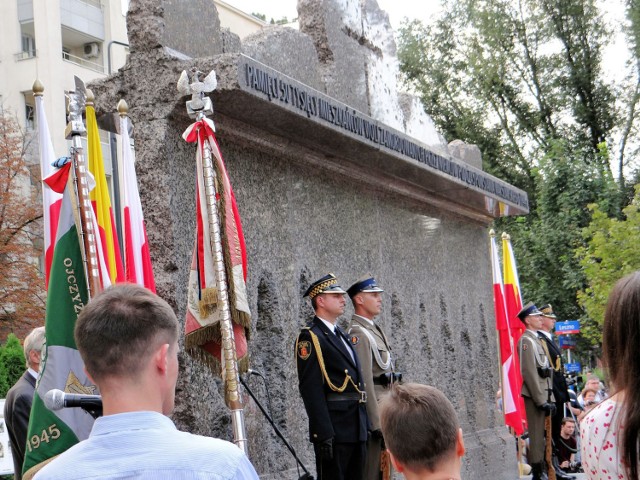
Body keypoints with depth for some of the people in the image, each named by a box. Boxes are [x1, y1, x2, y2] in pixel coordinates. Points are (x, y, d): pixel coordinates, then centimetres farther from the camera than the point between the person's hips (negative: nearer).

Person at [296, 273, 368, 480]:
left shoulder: (341, 335, 18)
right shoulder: (310, 337, -10)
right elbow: (311, 389, -17)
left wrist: (365, 424, 17)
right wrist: (324, 434, -23)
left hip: (356, 428, 9)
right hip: (333, 429, -9)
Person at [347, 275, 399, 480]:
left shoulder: (374, 329, 17)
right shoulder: (358, 334, -15)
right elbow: (364, 382, -20)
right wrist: (377, 423, -21)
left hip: (384, 407, 10)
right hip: (373, 410, -10)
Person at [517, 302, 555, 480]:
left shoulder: (537, 339, 20)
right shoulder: (526, 340, -11)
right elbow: (529, 372, -18)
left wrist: (550, 398, 18)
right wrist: (541, 400, -19)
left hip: (543, 394, 9)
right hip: (534, 396, -9)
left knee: (542, 435, 12)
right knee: (536, 435, -8)